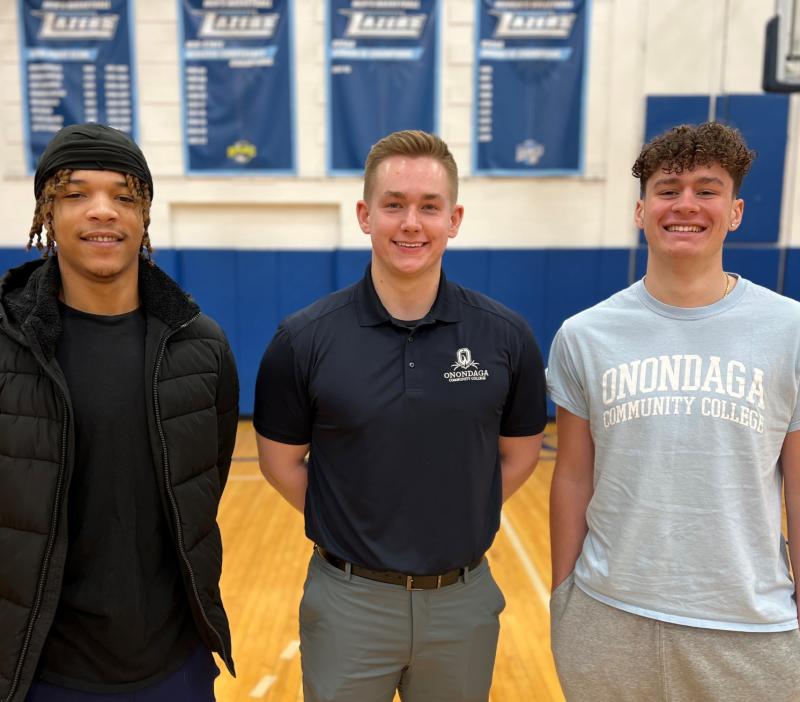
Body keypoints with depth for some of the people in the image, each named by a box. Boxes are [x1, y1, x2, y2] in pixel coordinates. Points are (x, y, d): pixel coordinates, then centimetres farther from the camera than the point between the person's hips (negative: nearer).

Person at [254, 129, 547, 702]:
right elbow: (282, 461, 0)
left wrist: (457, 521, -1)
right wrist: (347, 527, -3)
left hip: (465, 602, 2)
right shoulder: (304, 339, -10)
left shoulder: (506, 336, -8)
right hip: (348, 601, -1)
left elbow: (520, 454, 4)